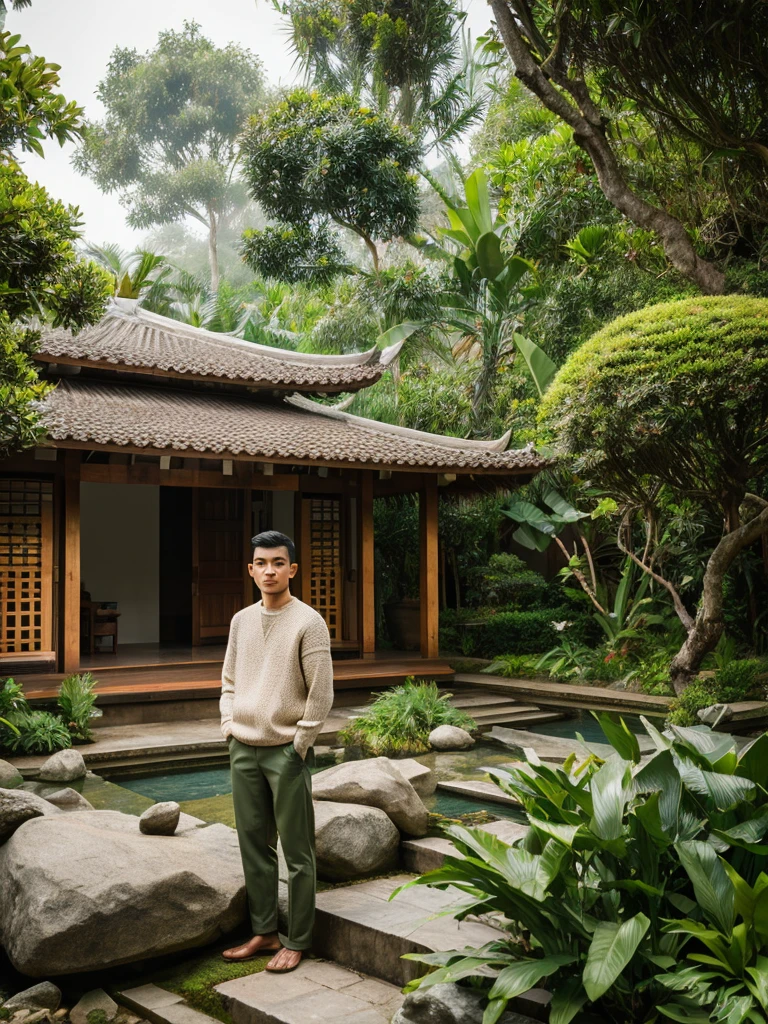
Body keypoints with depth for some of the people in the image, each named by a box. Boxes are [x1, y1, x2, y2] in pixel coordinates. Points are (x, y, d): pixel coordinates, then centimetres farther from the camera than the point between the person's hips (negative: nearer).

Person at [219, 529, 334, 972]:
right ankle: (265, 932, 26)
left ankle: (297, 941, 14)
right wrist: (230, 727, 7)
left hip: (287, 752, -6)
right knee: (254, 846, 13)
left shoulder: (308, 622, -10)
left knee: (298, 853, 3)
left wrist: (299, 745, -11)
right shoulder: (242, 620, 8)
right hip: (244, 751, 6)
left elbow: (321, 694, -11)